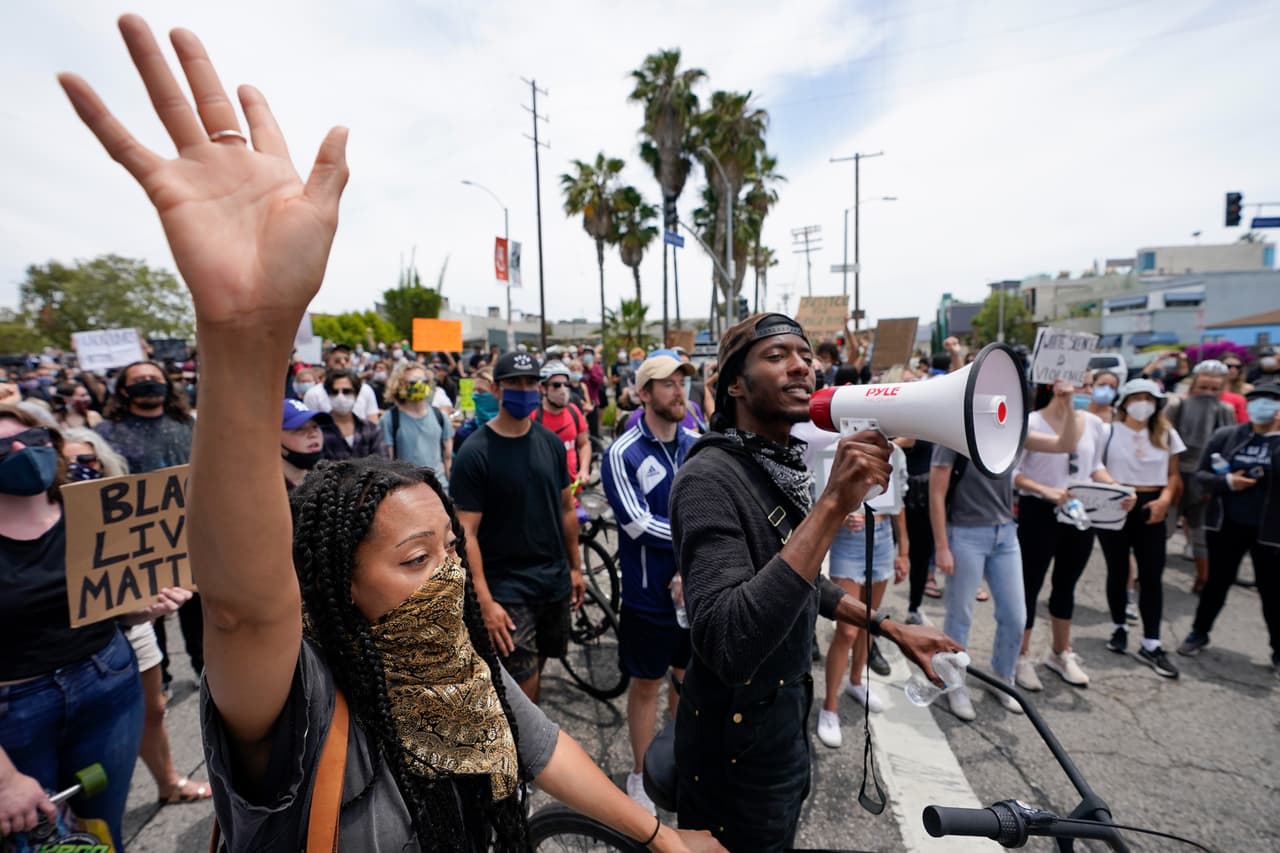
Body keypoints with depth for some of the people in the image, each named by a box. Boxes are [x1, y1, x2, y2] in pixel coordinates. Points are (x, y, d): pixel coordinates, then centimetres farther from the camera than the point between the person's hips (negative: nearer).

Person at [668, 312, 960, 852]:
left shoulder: (785, 466, 2)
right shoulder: (709, 477, -28)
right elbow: (727, 645, -41)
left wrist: (892, 628, 11)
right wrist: (833, 504, -42)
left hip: (787, 714, 9)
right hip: (738, 744, -8)